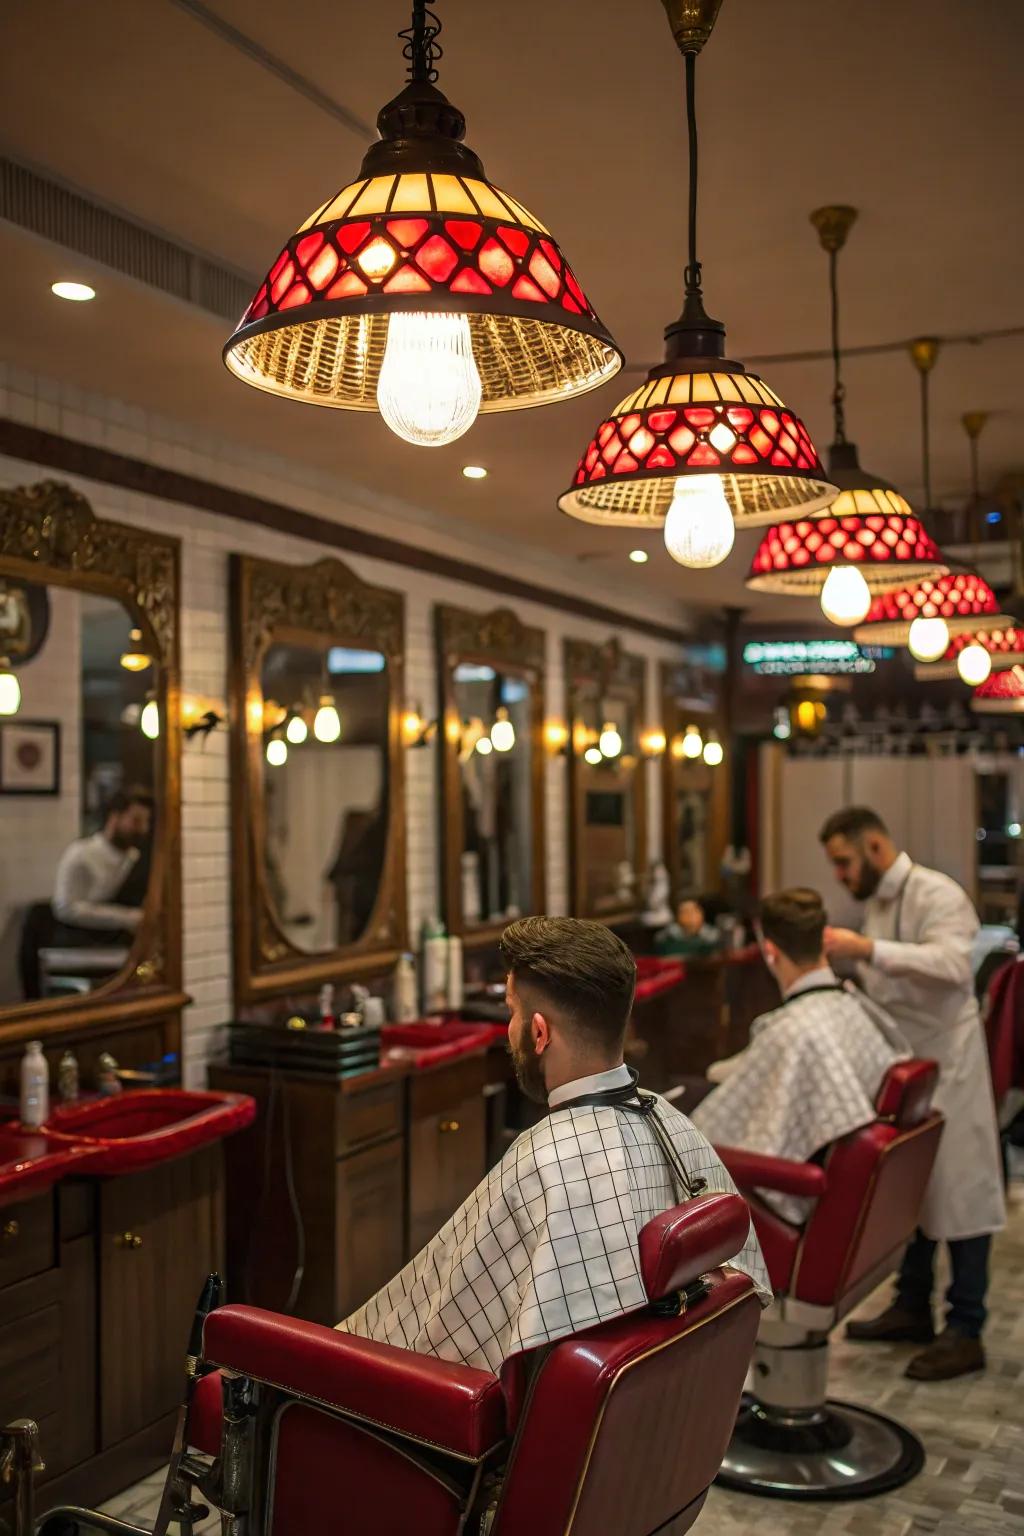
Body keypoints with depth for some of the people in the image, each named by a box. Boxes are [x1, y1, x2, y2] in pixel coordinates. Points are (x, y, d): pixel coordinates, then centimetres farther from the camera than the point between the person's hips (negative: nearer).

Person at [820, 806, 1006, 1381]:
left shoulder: (938, 895, -16)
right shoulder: (878, 901, 10)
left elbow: (953, 965, -34)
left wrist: (867, 949, -41)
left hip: (944, 1068, -8)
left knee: (957, 1193, 1)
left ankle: (965, 1333, 11)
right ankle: (913, 1309, 29)